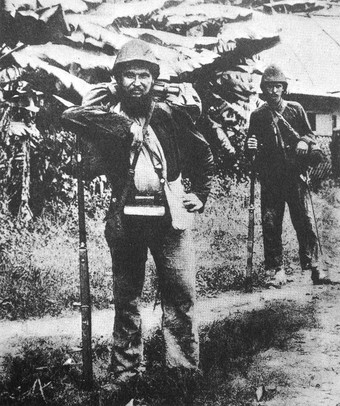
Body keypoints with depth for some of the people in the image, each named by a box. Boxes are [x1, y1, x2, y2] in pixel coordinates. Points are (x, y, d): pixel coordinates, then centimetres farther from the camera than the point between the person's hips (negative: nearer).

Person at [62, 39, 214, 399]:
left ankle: (184, 370, 16)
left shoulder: (170, 115, 6)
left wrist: (199, 196, 9)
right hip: (125, 217, 0)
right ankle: (126, 372, 22)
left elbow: (204, 156, 16)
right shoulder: (106, 114, 5)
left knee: (181, 295, 2)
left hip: (170, 214, 1)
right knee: (125, 298, 9)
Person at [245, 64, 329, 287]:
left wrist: (306, 144, -11)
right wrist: (250, 148, -7)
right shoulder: (257, 115, 9)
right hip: (270, 179, 1)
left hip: (295, 175, -1)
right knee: (270, 224, 0)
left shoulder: (296, 109, 6)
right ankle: (276, 268, 11)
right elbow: (252, 150, 15)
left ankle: (314, 265, 9)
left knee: (304, 221, -2)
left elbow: (309, 135, 11)